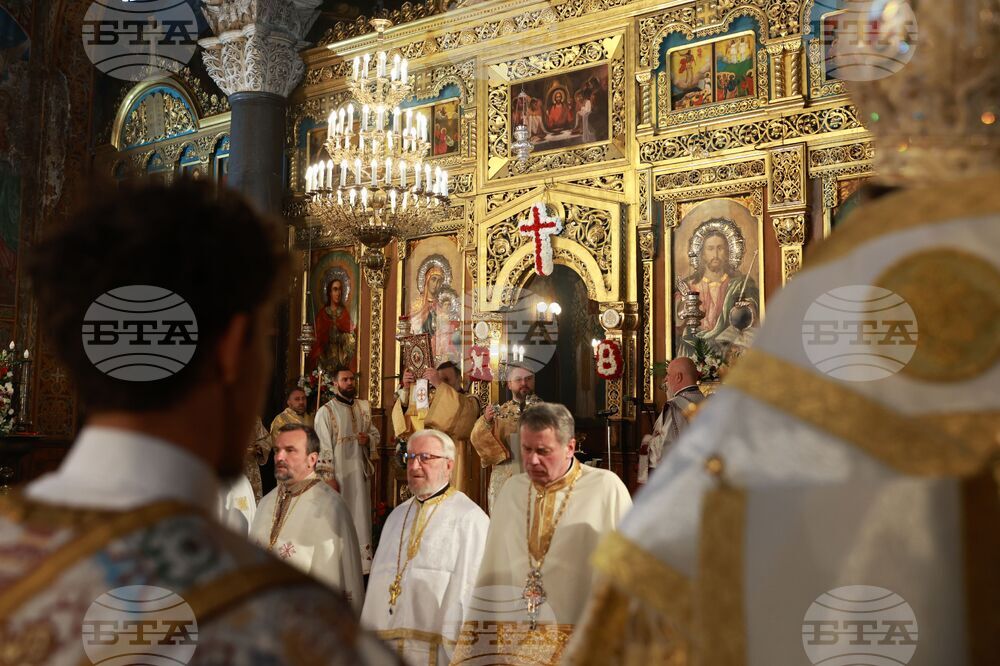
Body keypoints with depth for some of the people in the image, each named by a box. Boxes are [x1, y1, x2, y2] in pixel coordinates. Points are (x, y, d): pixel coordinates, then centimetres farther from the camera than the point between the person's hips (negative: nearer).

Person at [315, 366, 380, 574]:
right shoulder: (326, 412, -6)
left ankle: (363, 562, 16)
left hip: (360, 472, 5)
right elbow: (323, 446, -10)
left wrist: (368, 439, -5)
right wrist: (328, 476, -15)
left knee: (360, 517, 9)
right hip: (338, 473, -5)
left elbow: (375, 433, 19)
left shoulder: (364, 407, 10)